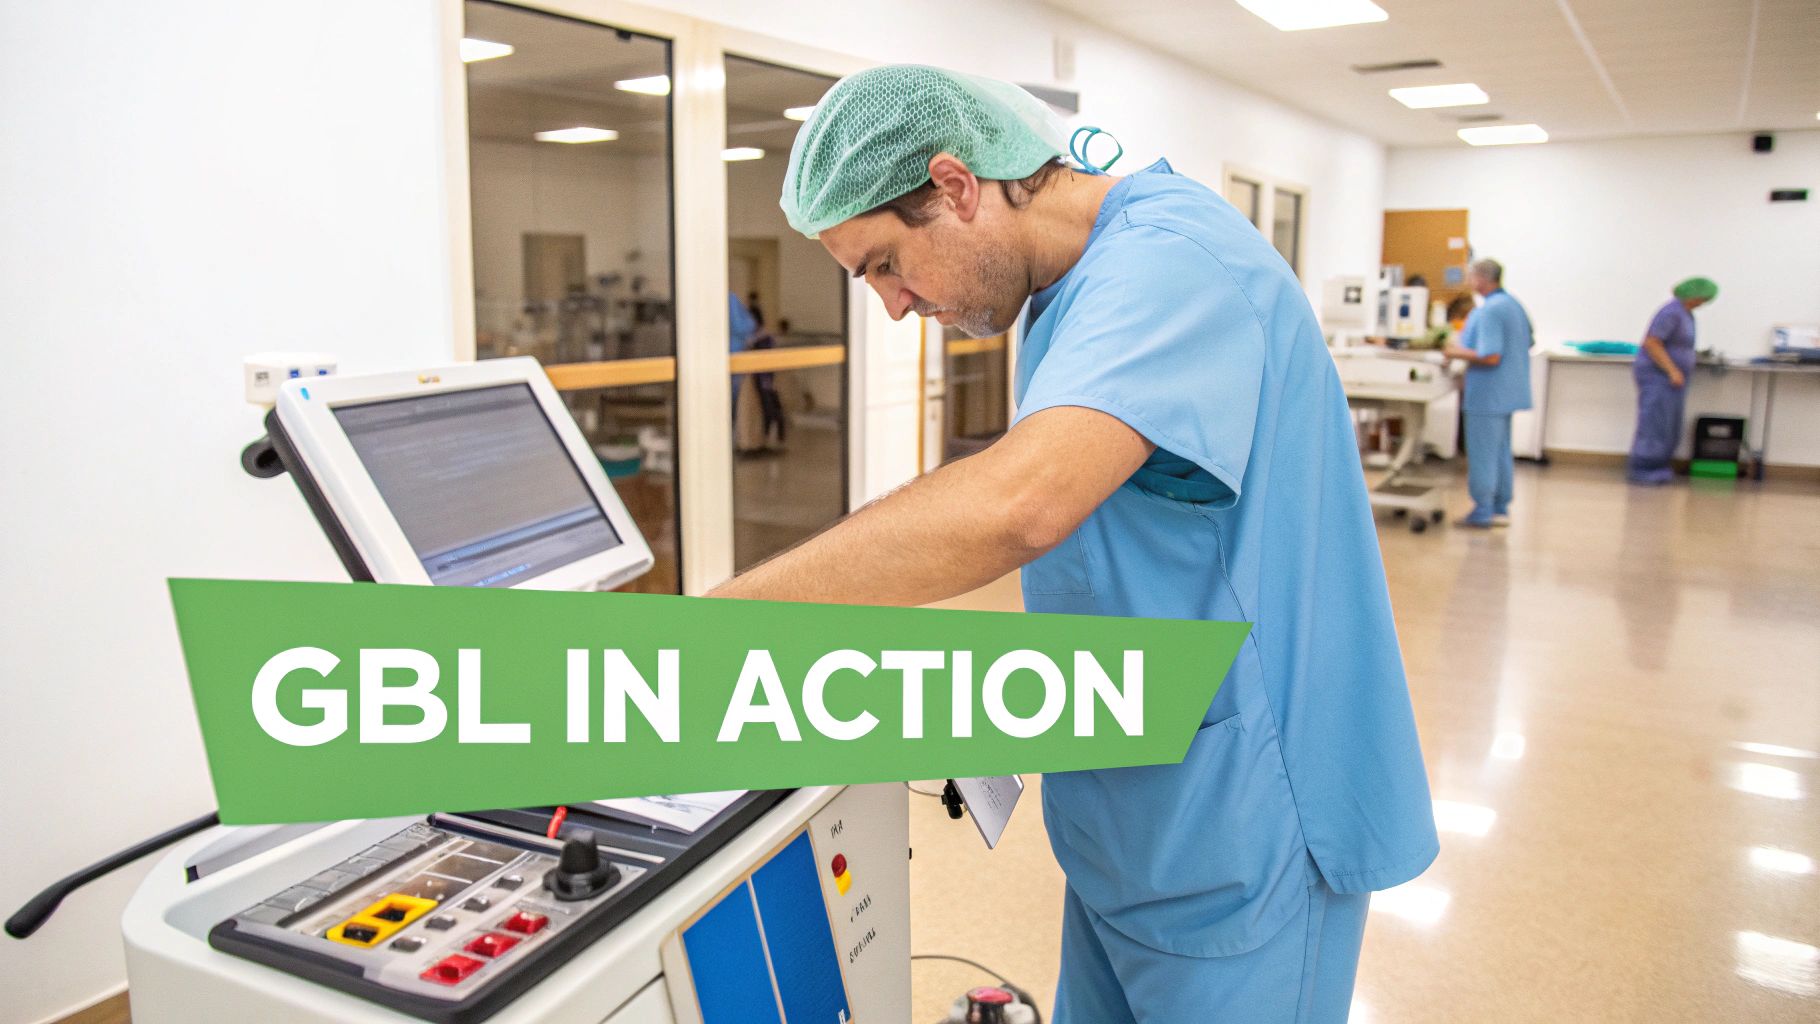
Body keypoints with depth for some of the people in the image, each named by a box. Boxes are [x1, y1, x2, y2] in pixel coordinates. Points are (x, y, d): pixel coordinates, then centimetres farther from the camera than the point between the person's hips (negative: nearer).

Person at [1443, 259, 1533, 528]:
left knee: (1482, 454, -1)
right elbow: (1529, 340, 20)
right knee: (1501, 453, 16)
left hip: (1487, 395, -10)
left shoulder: (1489, 311, -21)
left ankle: (1482, 514, 5)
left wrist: (1459, 352, -12)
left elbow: (1491, 357, -25)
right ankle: (1500, 509, 24)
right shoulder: (1514, 304, 9)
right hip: (1508, 392, 10)